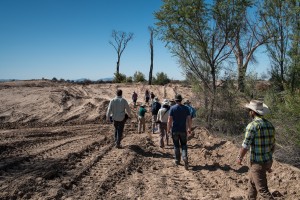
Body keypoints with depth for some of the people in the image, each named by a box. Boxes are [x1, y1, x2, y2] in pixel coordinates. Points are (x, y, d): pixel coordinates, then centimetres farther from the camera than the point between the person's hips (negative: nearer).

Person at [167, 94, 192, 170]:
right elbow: (189, 119, 0)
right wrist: (189, 129, 11)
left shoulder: (172, 108, -6)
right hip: (183, 130, 1)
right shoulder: (185, 108, 0)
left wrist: (168, 129, 2)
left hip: (175, 130, -1)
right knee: (184, 145, 10)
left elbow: (169, 120, -9)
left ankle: (177, 161, 18)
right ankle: (185, 158, -12)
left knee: (176, 146, 10)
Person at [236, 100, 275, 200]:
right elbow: (272, 146, 12)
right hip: (268, 161, 8)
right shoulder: (270, 125, 5)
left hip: (258, 163, -8)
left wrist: (240, 157, 0)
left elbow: (246, 145, -16)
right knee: (252, 182, 25)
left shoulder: (252, 125, -19)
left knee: (262, 190, 0)